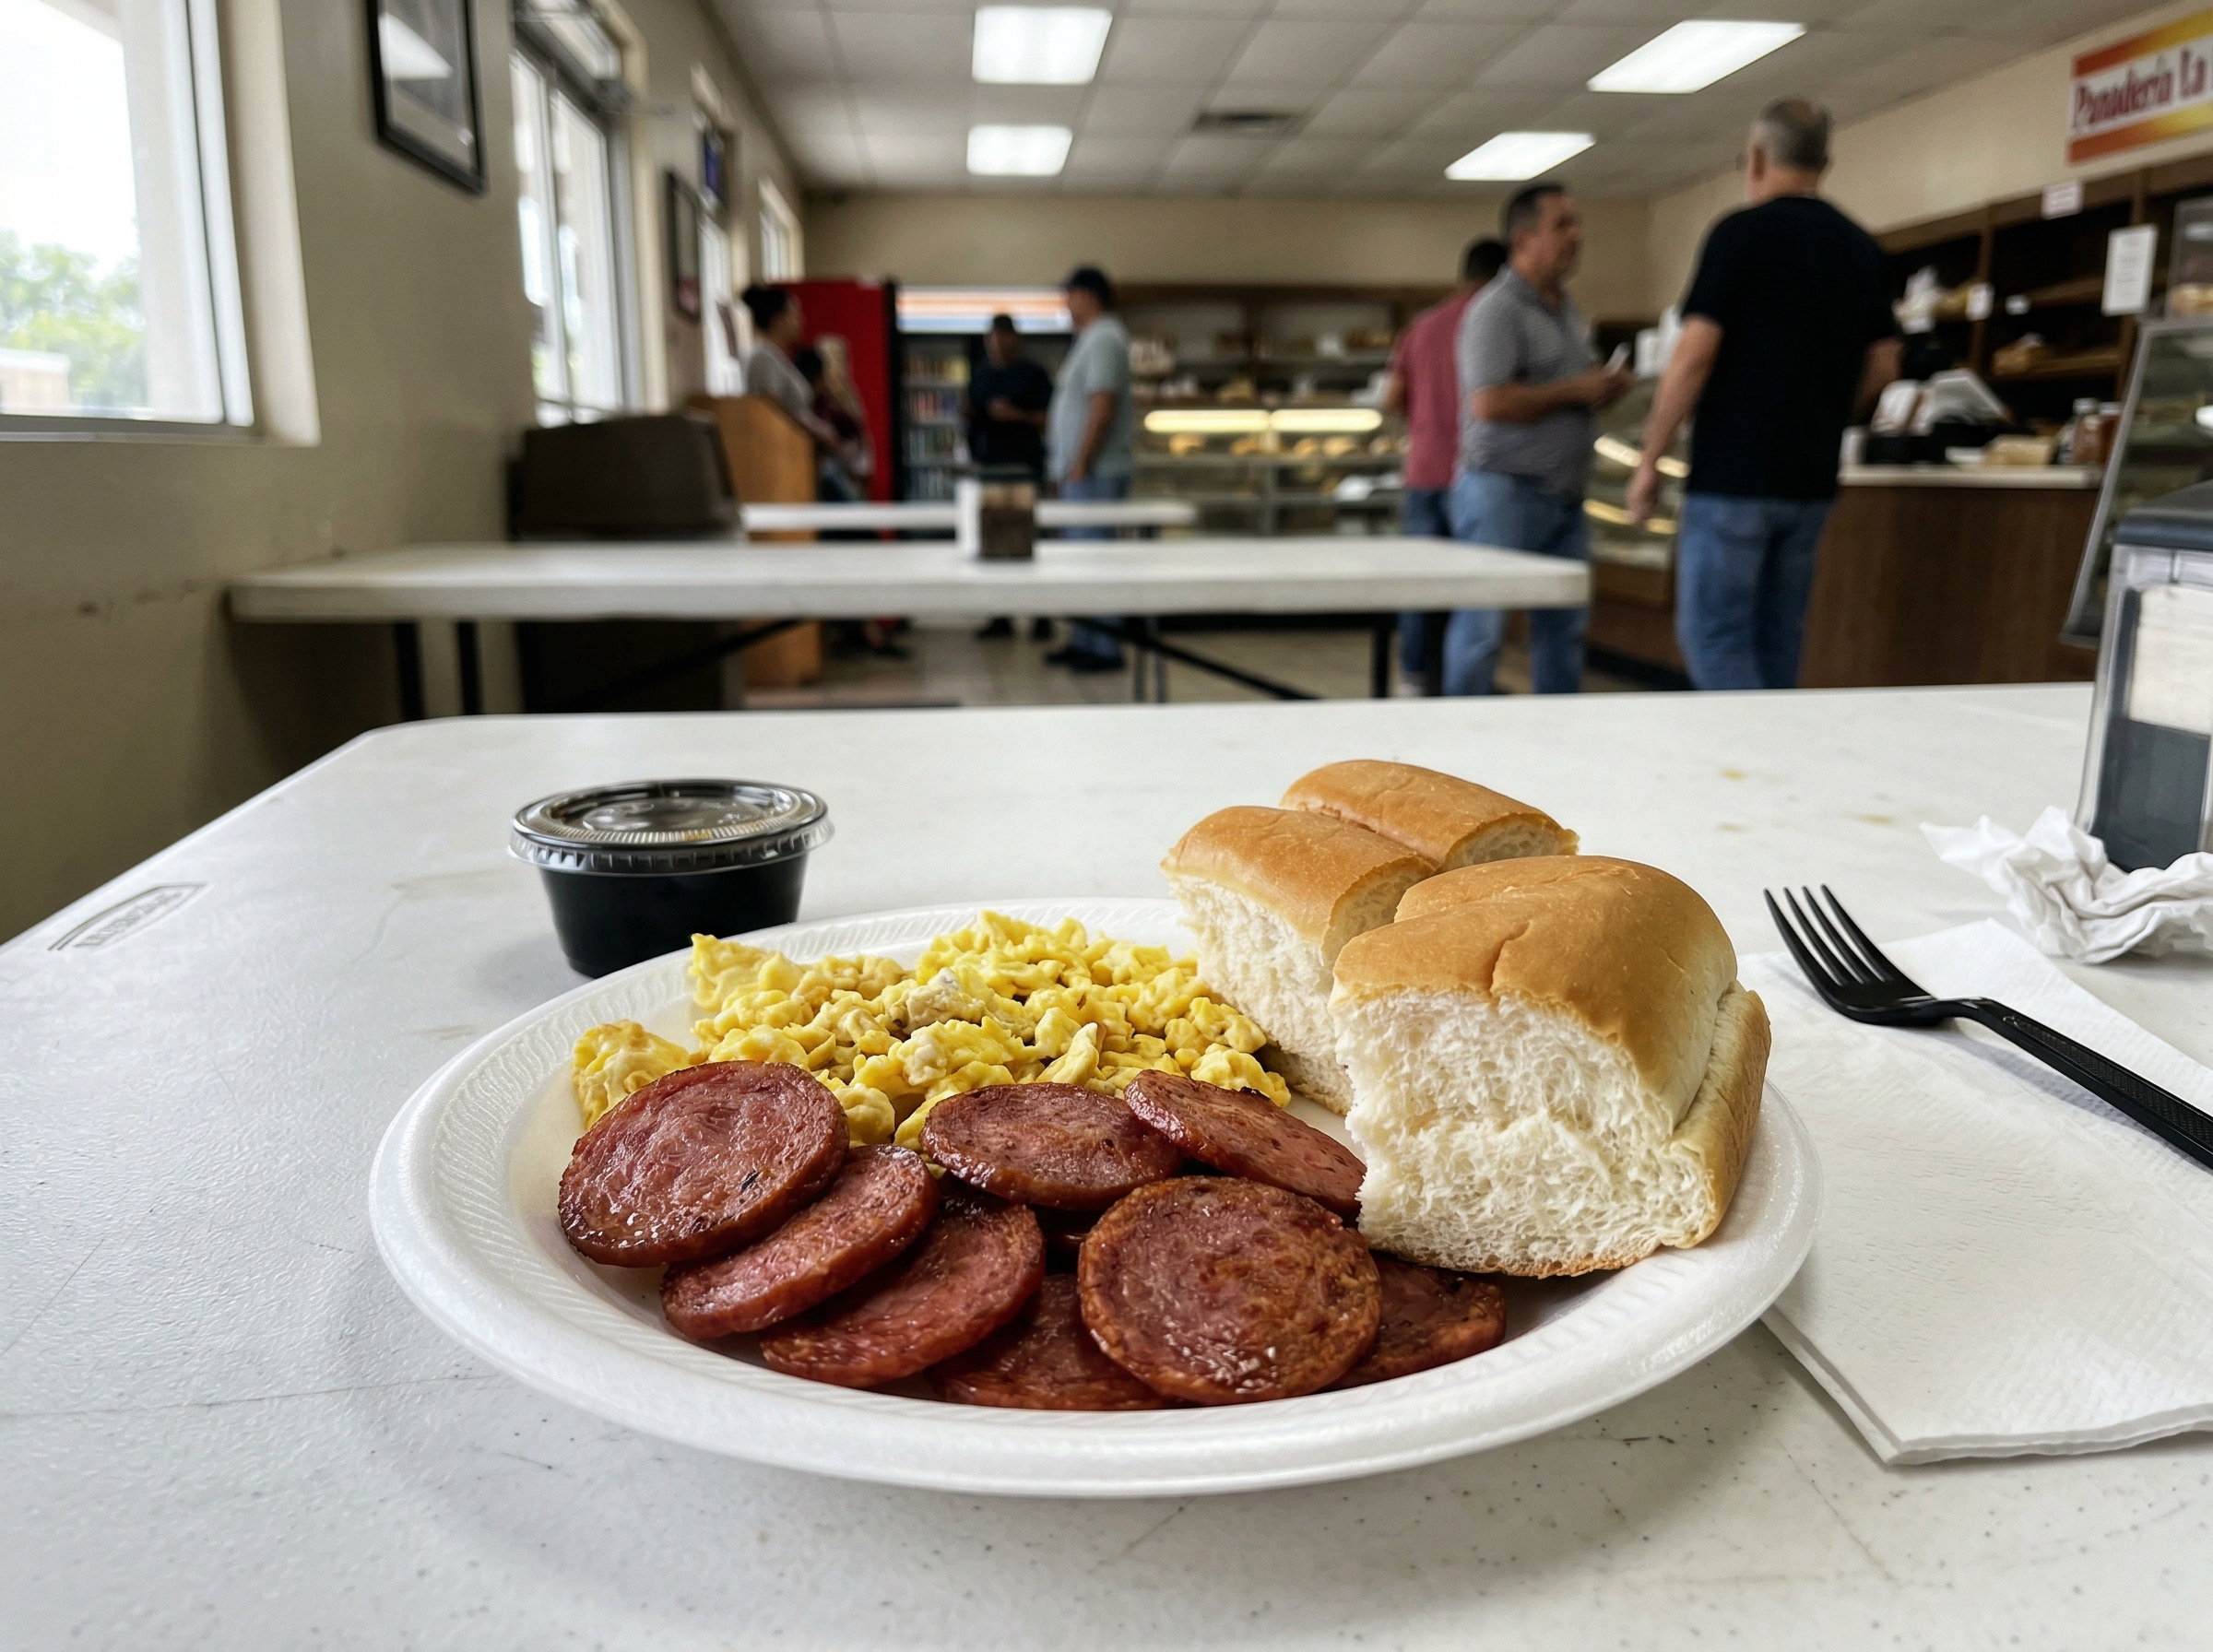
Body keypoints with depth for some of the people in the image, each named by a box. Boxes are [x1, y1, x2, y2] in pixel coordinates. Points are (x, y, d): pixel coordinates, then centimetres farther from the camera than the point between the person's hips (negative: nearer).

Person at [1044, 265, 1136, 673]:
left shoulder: (1103, 339, -13)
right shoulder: (1091, 337, 19)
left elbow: (1103, 407, -21)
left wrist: (1080, 464, -20)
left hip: (1094, 474, -10)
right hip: (1080, 473, 10)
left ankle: (1105, 649, -5)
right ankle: (1084, 640, 20)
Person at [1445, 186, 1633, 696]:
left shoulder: (1568, 310, 18)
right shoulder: (1496, 310, -11)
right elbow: (1488, 403, -22)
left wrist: (1606, 386, 7)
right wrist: (1575, 390, -14)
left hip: (1564, 496, 9)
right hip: (1503, 489, -9)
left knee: (1564, 626, 11)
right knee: (1483, 625, -3)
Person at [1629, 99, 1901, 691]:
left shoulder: (1741, 232, -8)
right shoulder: (1861, 248, 12)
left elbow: (1694, 355, -14)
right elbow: (1882, 368, 13)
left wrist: (1649, 459, -7)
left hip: (1733, 471, -7)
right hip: (1812, 477, 7)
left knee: (1712, 637, -3)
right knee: (1776, 641, 13)